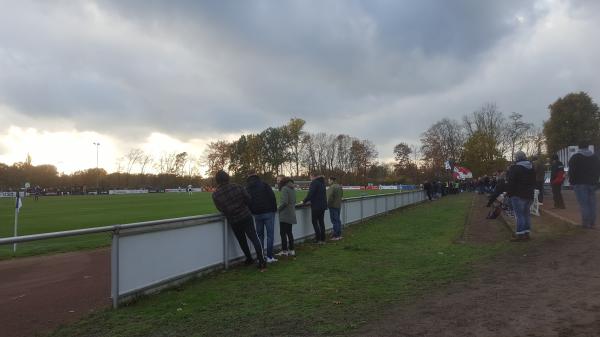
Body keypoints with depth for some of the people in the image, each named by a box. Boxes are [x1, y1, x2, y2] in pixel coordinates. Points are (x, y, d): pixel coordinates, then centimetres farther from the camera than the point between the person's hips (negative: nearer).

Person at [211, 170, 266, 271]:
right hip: (246, 216, -1)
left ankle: (249, 259, 33)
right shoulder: (237, 187, -9)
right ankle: (261, 261, -2)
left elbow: (220, 209, 2)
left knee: (242, 241, 20)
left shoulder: (215, 195, -9)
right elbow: (248, 199, -5)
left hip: (233, 221, 1)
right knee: (254, 238, 4)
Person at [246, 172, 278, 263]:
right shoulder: (264, 185, -3)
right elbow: (272, 197, -7)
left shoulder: (247, 188, 8)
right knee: (270, 235, 2)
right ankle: (269, 257, -1)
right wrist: (274, 209, 2)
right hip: (268, 212, -4)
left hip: (256, 214, 4)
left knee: (260, 235, 14)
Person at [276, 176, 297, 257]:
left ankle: (284, 251, 1)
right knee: (289, 232, 14)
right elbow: (294, 201, 17)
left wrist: (278, 208, -6)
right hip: (291, 214, 9)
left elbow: (284, 202, -21)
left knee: (283, 233, -2)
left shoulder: (284, 189, -14)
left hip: (285, 215, -9)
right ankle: (291, 250, 18)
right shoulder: (292, 188, 13)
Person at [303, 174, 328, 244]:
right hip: (323, 205, 9)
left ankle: (318, 239, -4)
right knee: (321, 222, 12)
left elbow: (310, 193, -21)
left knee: (314, 221, -1)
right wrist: (311, 201, 24)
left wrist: (304, 201, -10)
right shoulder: (322, 182, 16)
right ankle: (323, 239, 15)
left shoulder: (314, 182, -13)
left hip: (316, 206, -8)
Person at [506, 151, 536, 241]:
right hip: (529, 195, 8)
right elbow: (534, 182, 20)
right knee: (526, 213, 14)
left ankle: (520, 234, -6)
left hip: (518, 195, -8)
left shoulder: (514, 168, -14)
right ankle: (526, 233, 18)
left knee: (519, 215, -6)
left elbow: (510, 182, -16)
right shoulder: (531, 168, 13)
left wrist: (509, 193, -8)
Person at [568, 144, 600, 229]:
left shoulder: (575, 158, -6)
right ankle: (592, 222, 13)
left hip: (580, 184, -5)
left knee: (583, 204, -5)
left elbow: (571, 171, -10)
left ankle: (586, 223, -7)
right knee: (592, 203, 10)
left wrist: (572, 181, -2)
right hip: (592, 184, 5)